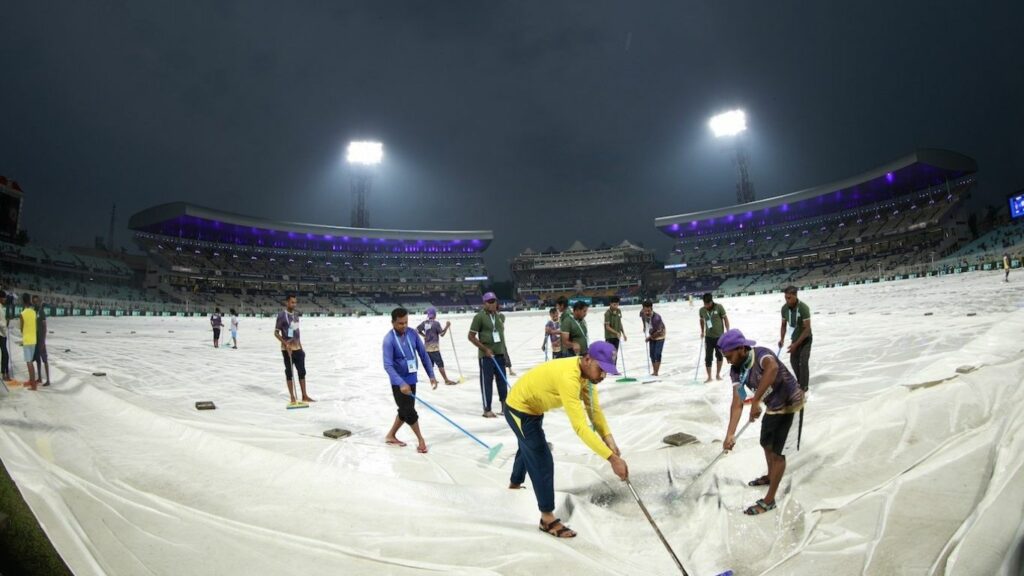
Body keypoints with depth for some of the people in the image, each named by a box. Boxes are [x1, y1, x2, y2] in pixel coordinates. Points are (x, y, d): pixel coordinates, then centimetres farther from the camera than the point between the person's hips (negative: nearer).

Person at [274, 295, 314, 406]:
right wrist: (286, 344, -20)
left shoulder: (296, 314, 11)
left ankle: (305, 396, 15)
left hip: (298, 348, 7)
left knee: (302, 372, 8)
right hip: (287, 349, -6)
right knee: (289, 373, 2)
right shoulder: (281, 315, -10)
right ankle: (292, 398, 9)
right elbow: (276, 333, -11)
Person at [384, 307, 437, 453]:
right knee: (409, 411, -4)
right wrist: (401, 383, -33)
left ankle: (391, 436, 33)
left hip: (411, 379, 6)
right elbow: (388, 365, -23)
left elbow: (423, 354, 2)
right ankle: (420, 440, 12)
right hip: (399, 382, -6)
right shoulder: (389, 339, -19)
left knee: (406, 410, 15)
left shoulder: (412, 333, -4)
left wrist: (431, 375, -2)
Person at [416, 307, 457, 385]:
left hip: (427, 347, 7)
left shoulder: (424, 323, 5)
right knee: (440, 364, -6)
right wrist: (447, 326, -3)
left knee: (430, 364, 15)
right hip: (434, 347, -7)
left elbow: (417, 330, 13)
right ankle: (446, 380, -6)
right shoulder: (436, 323, -13)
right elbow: (442, 334, -12)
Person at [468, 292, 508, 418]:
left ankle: (505, 406, 23)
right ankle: (487, 410, 9)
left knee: (502, 381, 11)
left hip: (500, 354, 6)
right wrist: (485, 349, -13)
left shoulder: (499, 316, 9)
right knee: (486, 382, 1)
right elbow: (471, 336, -9)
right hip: (486, 355, -6)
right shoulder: (479, 316, -8)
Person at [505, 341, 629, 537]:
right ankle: (547, 519, 8)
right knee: (543, 461, -9)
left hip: (532, 408, 10)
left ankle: (515, 483, 60)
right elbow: (580, 426, -45)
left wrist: (609, 440, -25)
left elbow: (594, 409, -11)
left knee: (529, 449, 32)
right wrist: (612, 458, -45)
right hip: (519, 410, -10)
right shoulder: (568, 377, -41)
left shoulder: (587, 372, -13)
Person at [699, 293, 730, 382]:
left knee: (719, 356, 12)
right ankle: (709, 377, 8)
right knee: (708, 357, -2)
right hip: (708, 337, 1)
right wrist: (702, 331, 12)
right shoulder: (702, 310, -4)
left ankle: (718, 375, 27)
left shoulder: (719, 307, -12)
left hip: (720, 336, -1)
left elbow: (725, 319, -4)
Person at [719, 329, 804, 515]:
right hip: (772, 407, 8)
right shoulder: (736, 371, -10)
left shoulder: (761, 354, -31)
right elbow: (737, 403, -15)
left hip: (790, 404, -8)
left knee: (778, 452, -3)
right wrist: (730, 434, -24)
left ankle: (769, 500, 9)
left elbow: (772, 368, -56)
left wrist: (755, 401, -56)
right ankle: (770, 477, 51)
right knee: (766, 444, 23)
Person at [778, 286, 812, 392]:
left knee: (803, 362, -10)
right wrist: (782, 339, -12)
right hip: (794, 338, 5)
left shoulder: (803, 308, -28)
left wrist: (796, 344, -27)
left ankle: (803, 386, 3)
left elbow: (807, 329, -26)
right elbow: (784, 325, 3)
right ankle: (799, 381, 32)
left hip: (805, 339, -5)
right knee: (793, 361, 11)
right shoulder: (784, 308, -11)